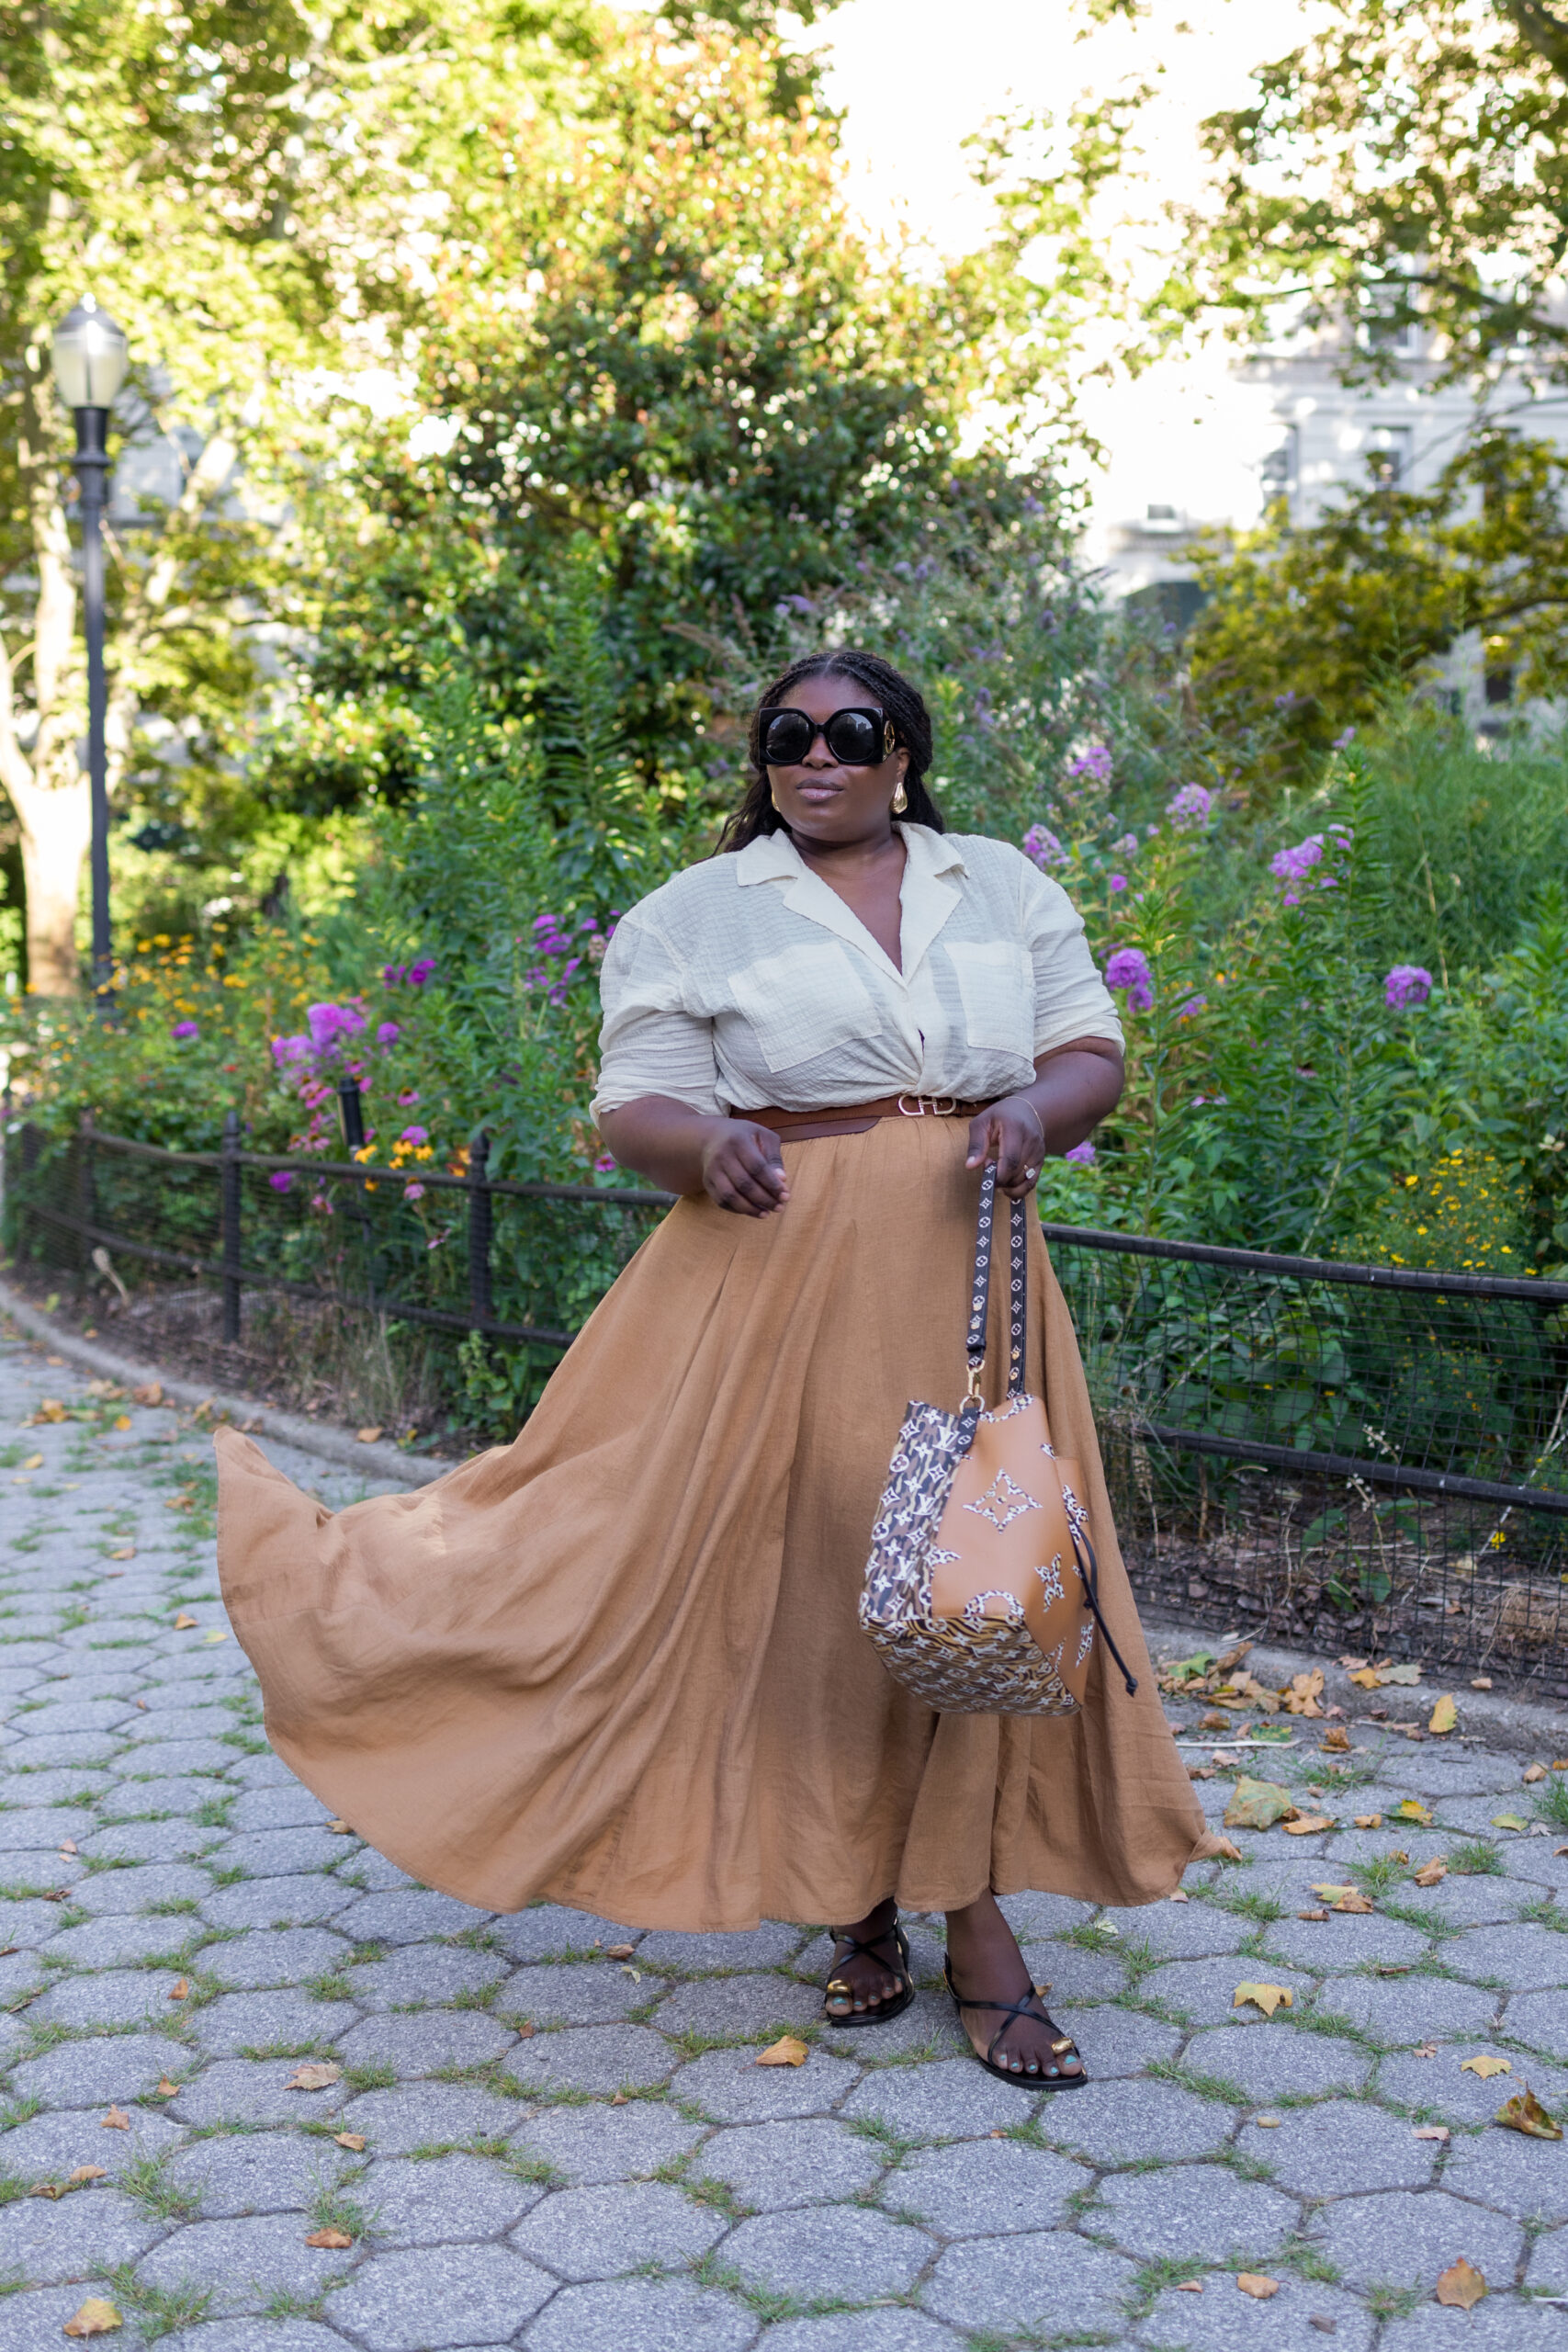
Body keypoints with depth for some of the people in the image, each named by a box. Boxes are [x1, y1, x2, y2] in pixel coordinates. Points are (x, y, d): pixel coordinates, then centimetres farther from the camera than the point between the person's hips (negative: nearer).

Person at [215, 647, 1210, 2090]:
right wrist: (706, 1143, -23)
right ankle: (861, 1910, 17)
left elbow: (1093, 1050, 10)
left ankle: (980, 1927, 12)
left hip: (968, 1274, 2)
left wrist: (1037, 1110, -12)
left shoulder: (1002, 887, 12)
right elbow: (634, 1105, 0)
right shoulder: (695, 915, 5)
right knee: (811, 1571, -1)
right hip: (785, 1280, -2)